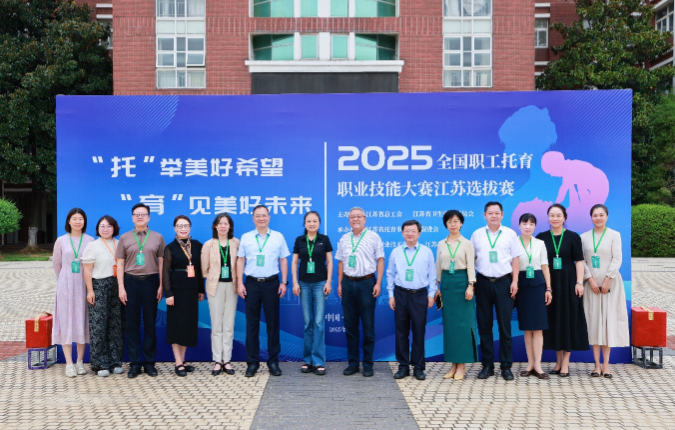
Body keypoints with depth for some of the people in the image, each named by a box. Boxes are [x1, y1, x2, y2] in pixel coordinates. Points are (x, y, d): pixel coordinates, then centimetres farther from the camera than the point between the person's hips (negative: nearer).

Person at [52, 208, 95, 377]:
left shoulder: (90, 241, 2)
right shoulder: (61, 241, 4)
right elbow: (56, 264, 12)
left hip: (84, 286, 0)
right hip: (65, 286, 0)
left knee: (82, 322, 3)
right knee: (66, 322, -2)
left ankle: (80, 362, 10)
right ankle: (69, 363, 1)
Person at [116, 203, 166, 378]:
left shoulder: (157, 237, 6)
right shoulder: (125, 238, 7)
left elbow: (161, 263, 5)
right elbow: (120, 264, 6)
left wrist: (161, 286, -2)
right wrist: (121, 288, -2)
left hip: (150, 281, 0)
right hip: (131, 282, 0)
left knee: (150, 323, 5)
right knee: (132, 324, 4)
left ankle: (149, 362, 13)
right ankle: (135, 363, 11)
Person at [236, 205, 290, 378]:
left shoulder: (278, 237, 4)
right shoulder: (246, 238, 5)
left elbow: (283, 260, 6)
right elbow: (240, 261, 6)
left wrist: (284, 282, -1)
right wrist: (240, 283, -1)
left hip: (271, 283, 0)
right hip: (252, 284, 0)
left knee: (273, 323, 5)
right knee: (252, 324, 4)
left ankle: (273, 362, 14)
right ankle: (252, 363, 11)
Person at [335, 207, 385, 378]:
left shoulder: (373, 237, 0)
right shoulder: (344, 239, 12)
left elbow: (380, 260, -2)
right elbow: (341, 262, 14)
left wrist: (378, 283, -8)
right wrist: (339, 283, 8)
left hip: (367, 283, -4)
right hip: (348, 283, 4)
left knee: (368, 325, 1)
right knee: (350, 325, 7)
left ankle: (368, 364, 9)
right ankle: (353, 362, 15)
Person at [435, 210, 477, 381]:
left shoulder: (467, 243, 1)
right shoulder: (441, 244, 10)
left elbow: (471, 266, -3)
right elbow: (438, 267, 13)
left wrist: (470, 286, -13)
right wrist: (437, 286, 8)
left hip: (462, 282, -3)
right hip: (446, 282, 3)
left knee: (463, 323, -4)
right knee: (449, 323, 3)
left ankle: (462, 364, 2)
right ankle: (453, 363, 10)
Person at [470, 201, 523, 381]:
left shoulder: (510, 234, 5)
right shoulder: (477, 235, 7)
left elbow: (515, 258, 4)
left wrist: (515, 281, -3)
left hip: (503, 282, -1)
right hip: (483, 282, 1)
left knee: (505, 325, 1)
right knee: (484, 325, 4)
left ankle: (506, 366, 9)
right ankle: (487, 365, 14)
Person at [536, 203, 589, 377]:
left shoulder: (573, 237, 0)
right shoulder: (541, 237, 5)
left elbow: (579, 261, -2)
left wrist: (579, 282, -11)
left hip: (568, 283, -2)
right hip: (549, 283, 2)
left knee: (568, 319, 1)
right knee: (553, 320, 7)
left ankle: (565, 362, 8)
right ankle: (559, 361, 18)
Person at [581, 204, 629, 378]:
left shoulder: (614, 235, 2)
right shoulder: (584, 237, 7)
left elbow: (617, 259, -4)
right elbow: (582, 261, 2)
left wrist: (607, 281, -12)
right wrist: (591, 280, -9)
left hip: (610, 283, -2)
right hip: (591, 284, 2)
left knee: (608, 320, -2)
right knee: (594, 321, 0)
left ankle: (606, 364, 1)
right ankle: (597, 365, 3)